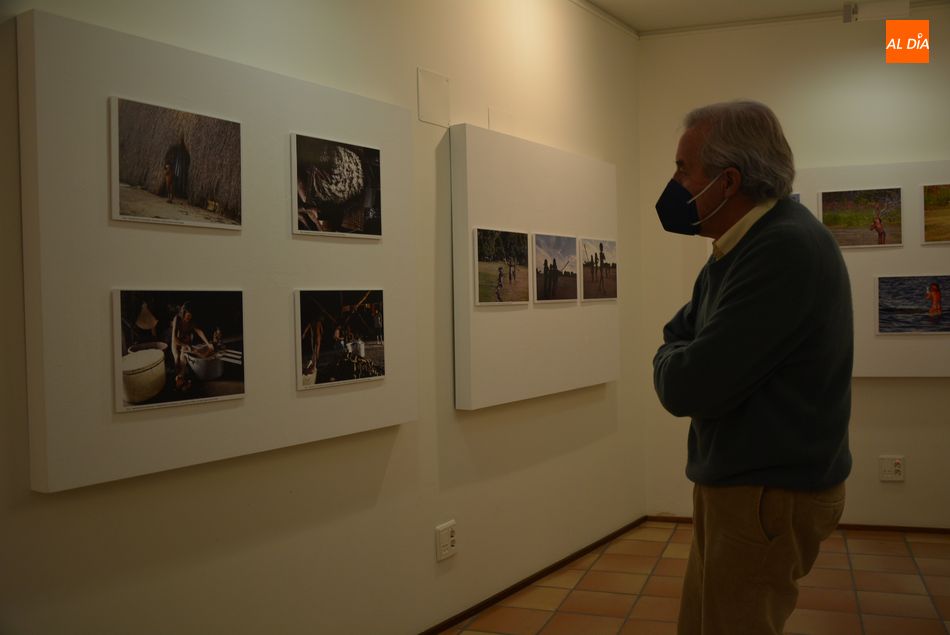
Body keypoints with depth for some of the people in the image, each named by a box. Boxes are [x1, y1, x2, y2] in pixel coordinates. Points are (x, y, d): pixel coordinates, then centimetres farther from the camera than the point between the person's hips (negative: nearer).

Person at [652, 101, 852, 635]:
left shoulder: (787, 248, -24)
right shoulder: (745, 245, 10)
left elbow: (688, 387, -27)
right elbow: (679, 336, 14)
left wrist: (672, 363, -5)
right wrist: (683, 361, -8)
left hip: (770, 495, -10)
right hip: (737, 484, 10)